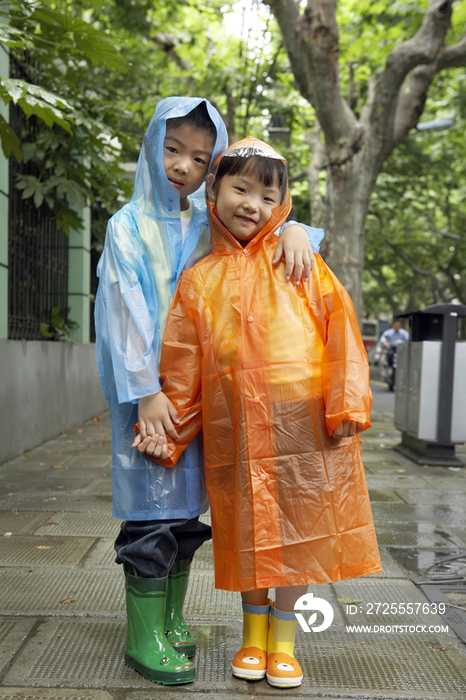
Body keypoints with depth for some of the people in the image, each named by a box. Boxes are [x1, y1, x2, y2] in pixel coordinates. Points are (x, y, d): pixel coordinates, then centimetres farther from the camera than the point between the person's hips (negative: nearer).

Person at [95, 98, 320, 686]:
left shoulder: (210, 223, 11)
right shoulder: (129, 225, -1)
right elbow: (126, 311, -8)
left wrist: (294, 229, -10)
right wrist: (146, 391, -15)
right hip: (150, 385, -5)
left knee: (186, 506, 11)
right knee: (152, 506, -5)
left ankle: (170, 621, 26)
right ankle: (142, 638, 10)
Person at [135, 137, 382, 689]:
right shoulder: (198, 280, 9)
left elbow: (339, 327, -1)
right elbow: (182, 365, 9)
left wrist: (346, 402, -11)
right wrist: (167, 431, 4)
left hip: (304, 422, 0)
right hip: (234, 429, 1)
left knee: (299, 525, 8)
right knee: (247, 530, 10)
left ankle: (283, 638, 29)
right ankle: (253, 633, 33)